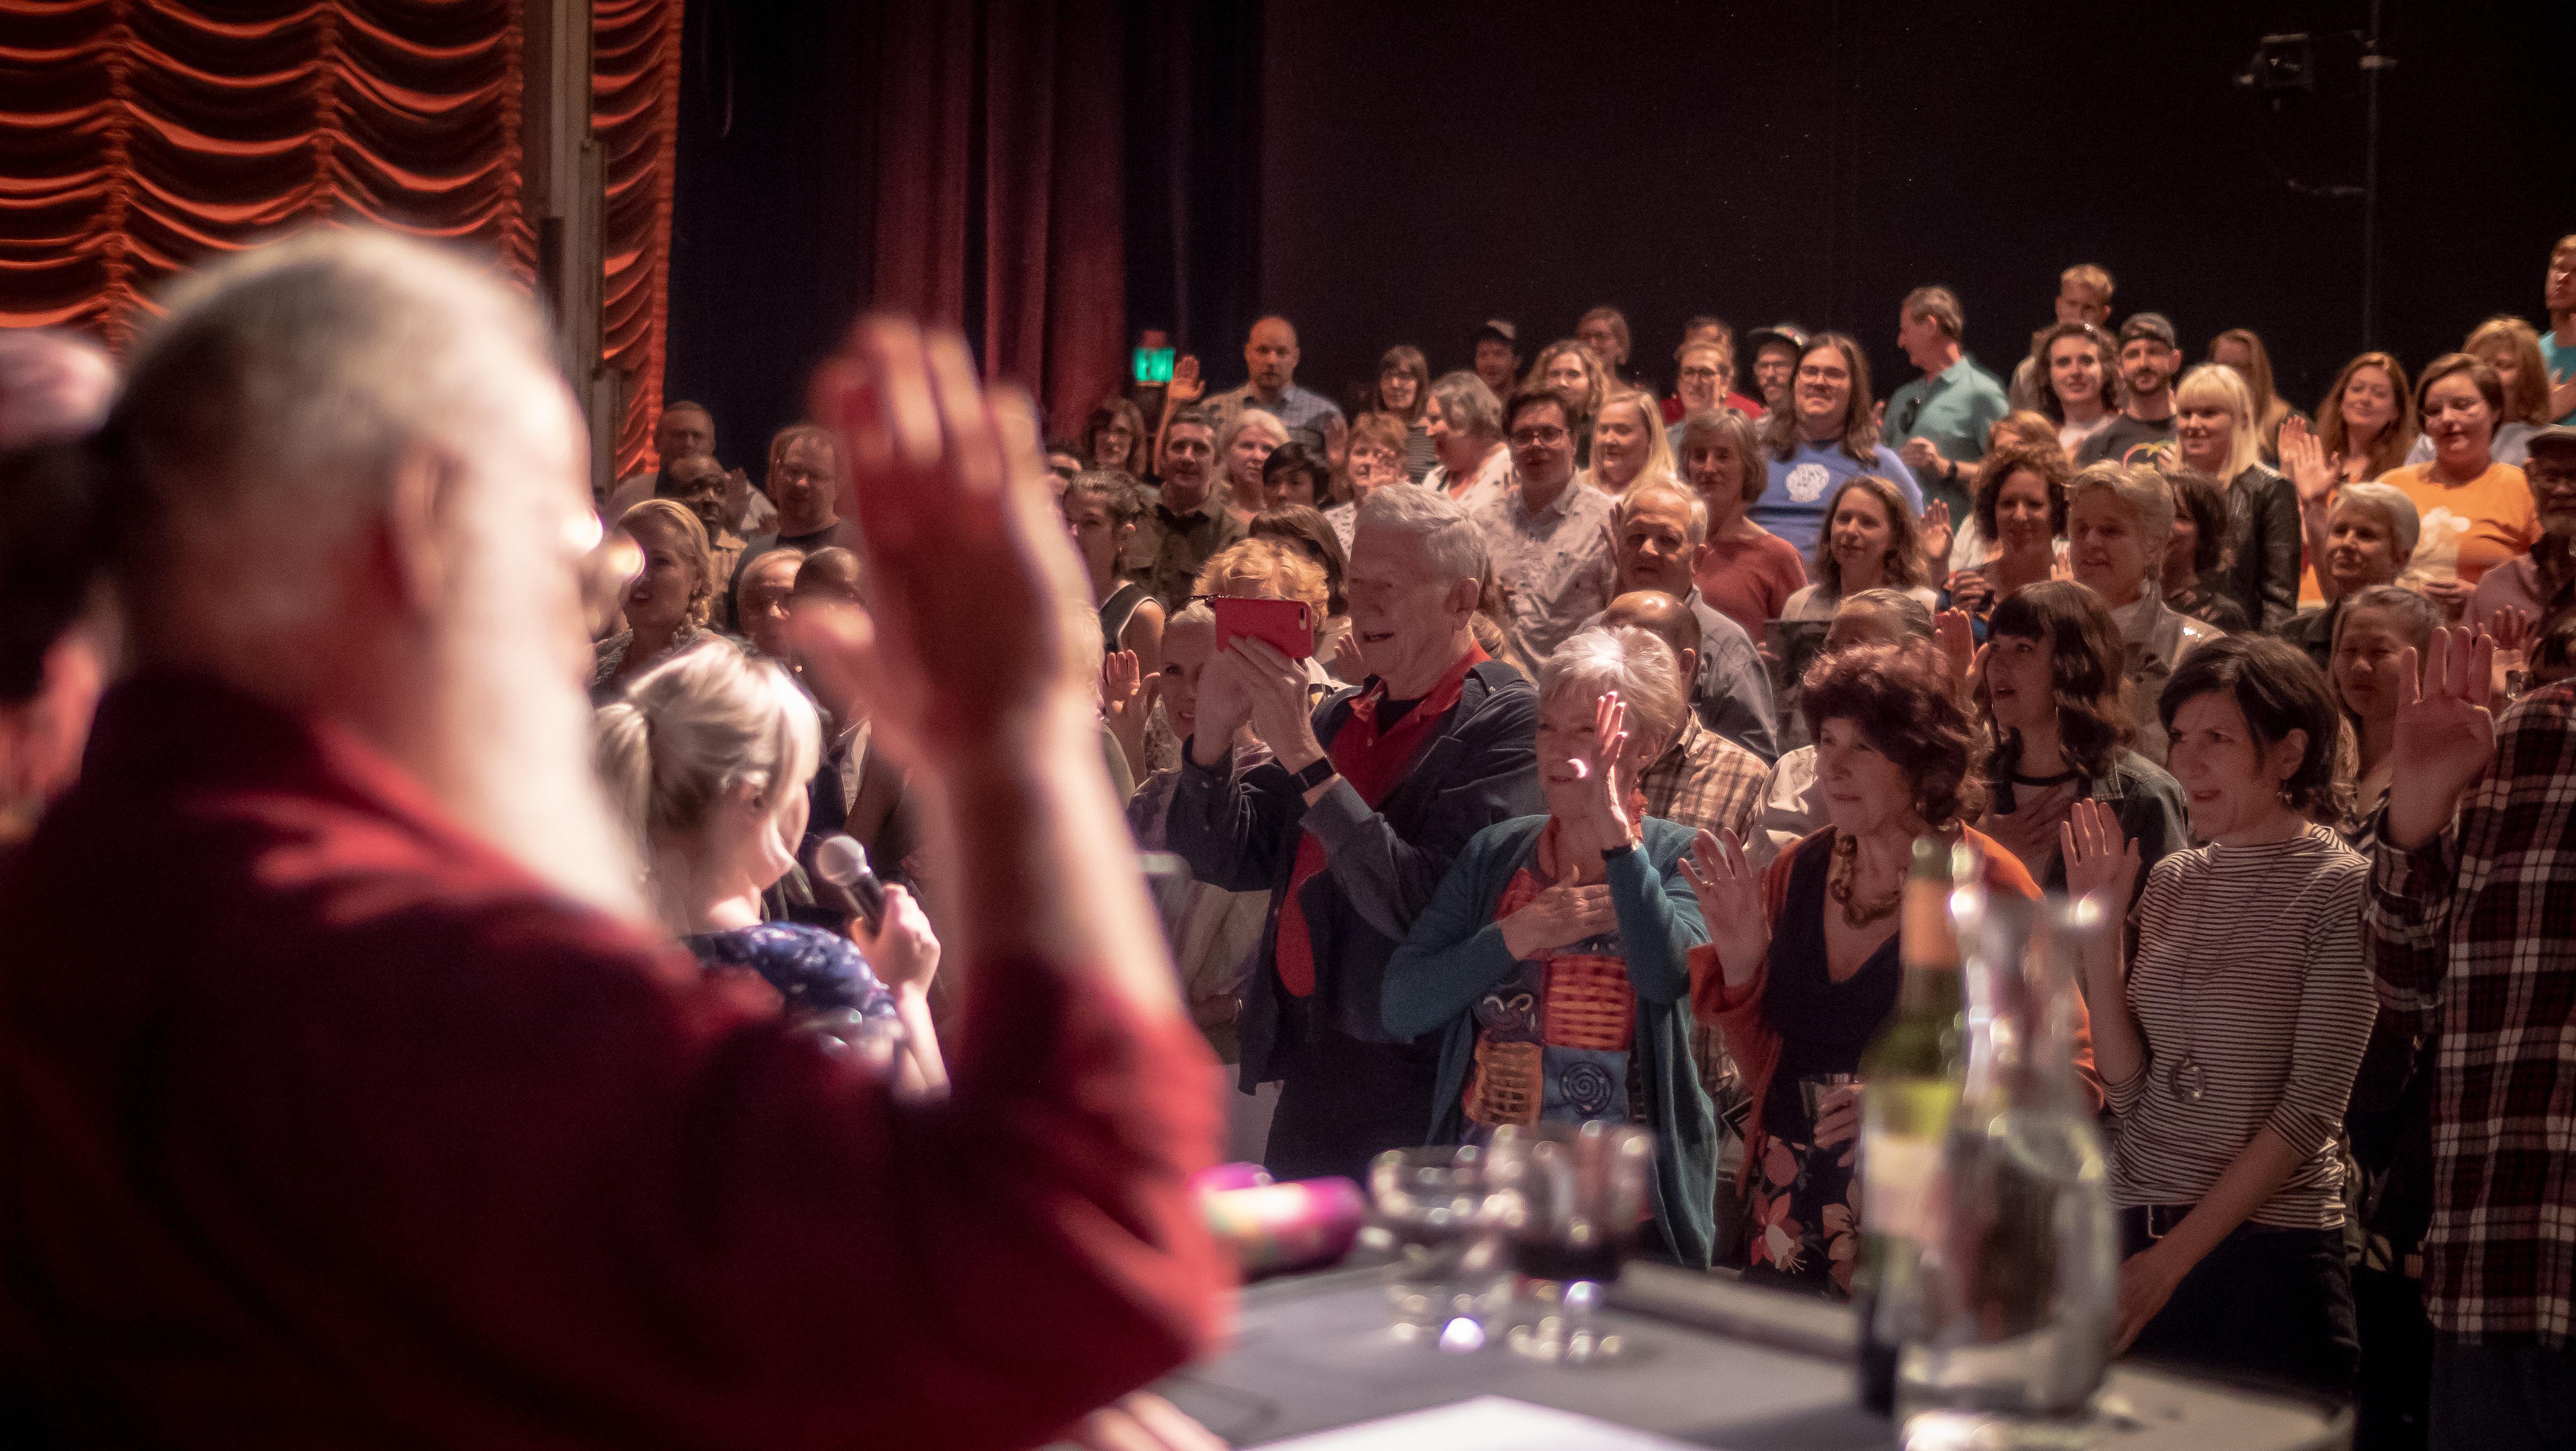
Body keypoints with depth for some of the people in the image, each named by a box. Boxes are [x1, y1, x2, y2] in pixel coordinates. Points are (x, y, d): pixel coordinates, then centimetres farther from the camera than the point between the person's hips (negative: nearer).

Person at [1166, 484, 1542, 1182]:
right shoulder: (1342, 716, 12)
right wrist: (1214, 730, -5)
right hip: (1311, 1079, 7)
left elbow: (1422, 903, -22)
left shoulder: (1507, 722, -11)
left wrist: (1305, 758, -21)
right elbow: (1225, 858, 11)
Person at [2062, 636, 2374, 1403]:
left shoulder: (2341, 889, -8)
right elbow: (2128, 1083, 3)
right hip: (2134, 1229, 5)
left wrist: (2175, 1255, -14)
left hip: (2269, 1252, -5)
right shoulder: (2173, 881, 8)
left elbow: (2310, 1109, -13)